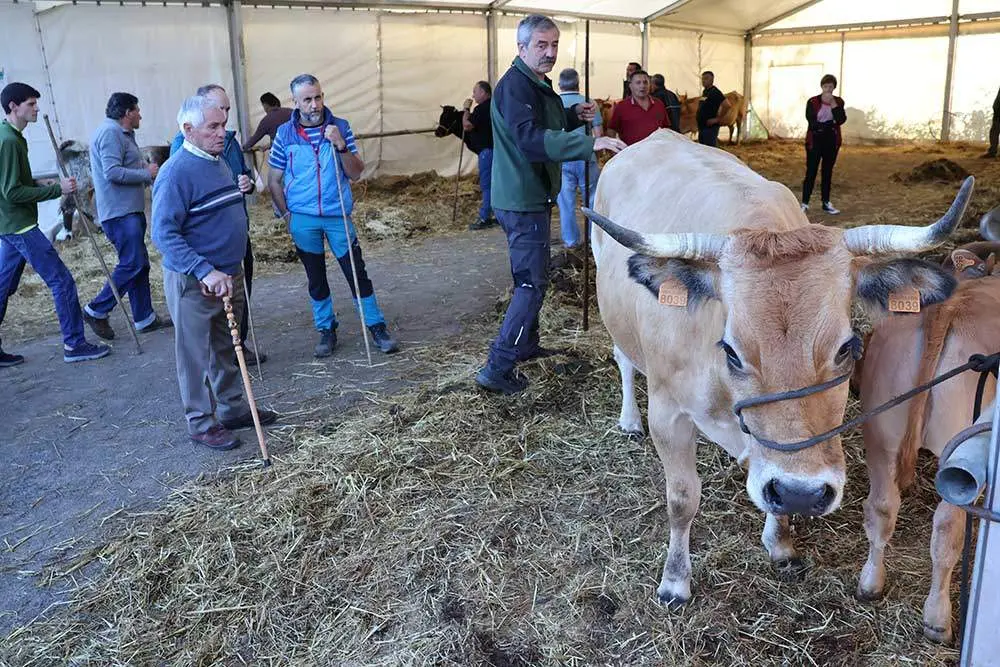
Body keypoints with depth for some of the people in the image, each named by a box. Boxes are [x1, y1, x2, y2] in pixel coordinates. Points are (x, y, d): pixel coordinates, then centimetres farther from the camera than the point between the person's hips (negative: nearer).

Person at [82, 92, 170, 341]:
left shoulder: (121, 133, 20)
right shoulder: (110, 133, -13)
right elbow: (113, 172, -22)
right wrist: (147, 173, -13)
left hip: (130, 210, 11)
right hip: (119, 212, -11)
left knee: (138, 264, 12)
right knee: (133, 264, -11)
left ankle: (145, 318, 17)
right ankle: (96, 311, -1)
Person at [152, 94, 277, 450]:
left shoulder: (219, 162, 11)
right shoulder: (177, 171, -19)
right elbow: (164, 234, -24)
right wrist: (206, 272, -30)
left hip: (228, 274, 9)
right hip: (192, 282, -9)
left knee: (227, 348, 19)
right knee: (196, 354, 4)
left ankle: (233, 408, 33)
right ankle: (201, 423, 16)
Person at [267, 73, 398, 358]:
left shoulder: (340, 127, -1)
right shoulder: (285, 134, -1)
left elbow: (356, 173, -3)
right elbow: (274, 180, 6)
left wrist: (341, 146, -18)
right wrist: (286, 214, -3)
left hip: (338, 215, -1)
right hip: (303, 219, 1)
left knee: (357, 273, 0)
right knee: (316, 278, 11)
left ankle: (377, 326, 12)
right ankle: (326, 331, 25)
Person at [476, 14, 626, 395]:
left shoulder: (537, 85, 15)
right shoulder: (515, 85, -18)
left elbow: (545, 125, 26)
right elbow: (531, 139, -32)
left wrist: (574, 115, 6)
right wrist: (589, 143, -39)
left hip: (527, 197, 11)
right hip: (523, 201, -11)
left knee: (530, 277, 21)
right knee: (531, 284, -8)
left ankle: (526, 346, 36)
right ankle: (497, 369, -5)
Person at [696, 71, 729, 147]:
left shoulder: (715, 92, -12)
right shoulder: (704, 92, 15)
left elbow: (727, 105, -22)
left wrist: (717, 118, -18)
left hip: (710, 127, -10)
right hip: (702, 126, 10)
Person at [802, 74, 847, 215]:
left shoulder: (838, 102, 5)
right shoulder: (813, 102, -4)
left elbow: (841, 120, -9)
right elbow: (812, 123, -12)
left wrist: (833, 103, -16)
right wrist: (830, 124, -10)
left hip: (832, 141, 3)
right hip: (815, 141, -3)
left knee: (828, 172, 10)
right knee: (811, 172, -4)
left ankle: (826, 203, 16)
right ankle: (805, 203, -1)